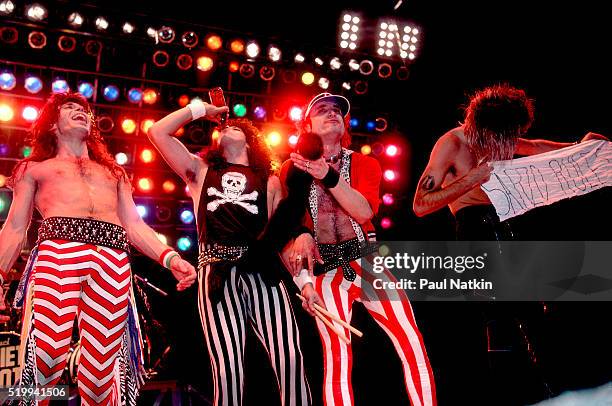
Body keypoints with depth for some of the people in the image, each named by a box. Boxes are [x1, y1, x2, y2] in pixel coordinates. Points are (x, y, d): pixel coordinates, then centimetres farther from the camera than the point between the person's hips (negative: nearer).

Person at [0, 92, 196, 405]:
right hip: (57, 251, -2)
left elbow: (134, 224, 23)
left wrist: (169, 257, 6)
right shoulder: (35, 169, 27)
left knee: (100, 368, -4)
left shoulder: (114, 172, 34)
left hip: (114, 260, 2)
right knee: (46, 357, -17)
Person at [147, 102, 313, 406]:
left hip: (263, 271, 1)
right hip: (217, 273, 0)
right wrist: (200, 108, 23)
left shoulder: (269, 181, 22)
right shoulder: (201, 171, 22)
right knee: (228, 369, -8)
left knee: (290, 360, -11)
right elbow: (157, 132, 16)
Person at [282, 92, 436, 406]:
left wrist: (329, 177, -20)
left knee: (411, 342, -3)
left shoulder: (365, 164, 8)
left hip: (368, 263, 2)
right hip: (326, 272, -1)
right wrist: (300, 275, -6)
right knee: (337, 358, -5)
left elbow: (364, 211, -10)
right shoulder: (292, 169, 5)